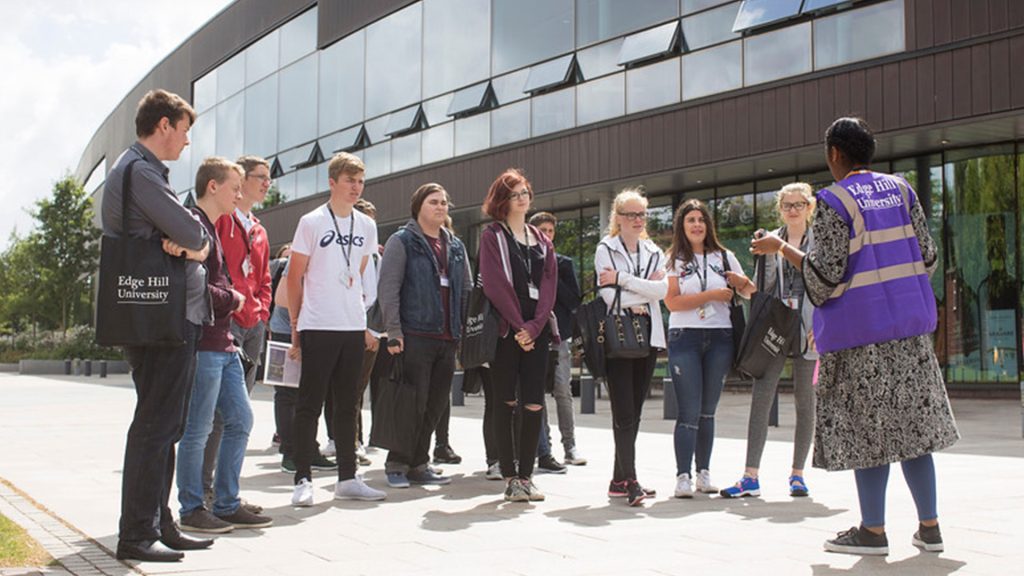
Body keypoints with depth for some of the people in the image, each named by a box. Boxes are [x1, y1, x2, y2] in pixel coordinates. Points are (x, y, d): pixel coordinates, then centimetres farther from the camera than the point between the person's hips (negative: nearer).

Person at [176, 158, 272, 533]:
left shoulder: (212, 228, 20)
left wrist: (234, 301, 8)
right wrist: (234, 299, -8)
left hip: (224, 344, 10)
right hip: (203, 343, -10)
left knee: (240, 420, 11)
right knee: (198, 429, -1)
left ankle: (227, 504, 18)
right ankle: (192, 510, 10)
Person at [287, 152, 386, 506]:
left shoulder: (366, 226, 11)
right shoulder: (312, 222, -3)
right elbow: (295, 276, -1)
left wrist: (364, 322, 14)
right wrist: (296, 326, -2)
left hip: (353, 328, 5)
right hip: (317, 327, -5)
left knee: (347, 405, 11)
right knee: (310, 404, -1)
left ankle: (347, 478, 18)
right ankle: (303, 480, 5)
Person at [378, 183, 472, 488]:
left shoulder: (456, 246, 17)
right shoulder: (402, 241, 0)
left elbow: (467, 290, 19)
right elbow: (388, 288, -7)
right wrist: (393, 332, -14)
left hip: (447, 338, 6)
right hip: (415, 335, -6)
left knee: (436, 404, 8)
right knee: (414, 403, -6)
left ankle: (419, 464, 19)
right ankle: (397, 465, 7)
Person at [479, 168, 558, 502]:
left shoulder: (541, 241, 17)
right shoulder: (492, 236, 3)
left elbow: (549, 286, 7)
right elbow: (495, 285, -7)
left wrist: (534, 327, -8)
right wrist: (519, 327, -13)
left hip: (536, 330, 4)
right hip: (506, 331, -4)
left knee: (534, 404, -1)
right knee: (505, 403, 0)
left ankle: (526, 475, 7)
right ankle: (510, 477, 5)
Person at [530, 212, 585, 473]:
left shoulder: (563, 263, 10)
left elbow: (574, 300, 1)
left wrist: (552, 278, -8)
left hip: (559, 335, 1)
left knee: (563, 391, 0)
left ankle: (570, 446, 9)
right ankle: (543, 451, 3)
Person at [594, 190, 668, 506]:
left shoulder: (654, 252, 15)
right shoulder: (605, 249, 2)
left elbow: (662, 290, -4)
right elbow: (608, 294, -11)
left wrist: (622, 279, -10)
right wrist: (642, 294, -3)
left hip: (647, 337, 5)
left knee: (634, 412, 7)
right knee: (624, 412, -11)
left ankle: (620, 479, 13)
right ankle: (630, 480, -14)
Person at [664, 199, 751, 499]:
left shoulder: (725, 257, 13)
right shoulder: (673, 260, 4)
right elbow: (672, 302, -8)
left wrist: (741, 282, -5)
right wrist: (712, 295, -12)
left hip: (720, 338, 3)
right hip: (684, 338, -3)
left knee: (708, 411, 7)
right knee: (689, 411, -8)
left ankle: (704, 472, 15)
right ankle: (683, 476, -5)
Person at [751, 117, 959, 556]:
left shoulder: (833, 202, -10)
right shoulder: (901, 189, 8)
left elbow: (825, 275, -14)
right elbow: (928, 256, 8)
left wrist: (780, 247, -2)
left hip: (861, 325, -6)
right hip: (910, 321, 6)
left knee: (866, 426, 1)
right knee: (911, 419, 11)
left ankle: (873, 530, 8)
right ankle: (929, 526, 14)